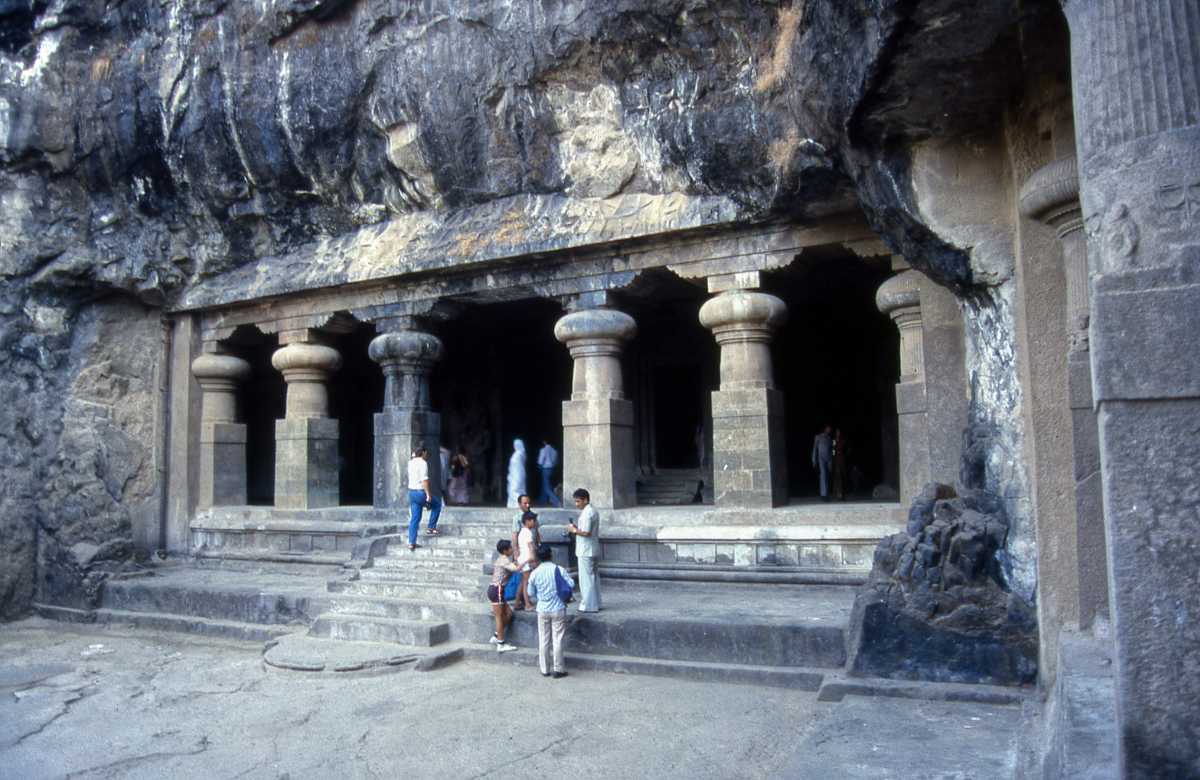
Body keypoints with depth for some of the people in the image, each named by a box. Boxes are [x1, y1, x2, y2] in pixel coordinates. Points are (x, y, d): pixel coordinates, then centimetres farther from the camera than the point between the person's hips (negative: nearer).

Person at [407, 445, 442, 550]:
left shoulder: (411, 463, 10)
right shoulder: (423, 463, -15)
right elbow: (424, 480, -21)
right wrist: (428, 494, -18)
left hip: (411, 492, 8)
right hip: (420, 492, -8)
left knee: (414, 518, 9)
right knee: (437, 504, 17)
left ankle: (411, 543, 8)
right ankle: (431, 528, 16)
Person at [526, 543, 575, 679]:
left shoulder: (535, 573, -5)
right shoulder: (559, 569, -9)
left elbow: (530, 593, 4)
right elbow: (571, 584, -10)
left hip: (542, 610, 1)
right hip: (558, 609, -1)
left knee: (543, 640, 11)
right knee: (557, 640, 5)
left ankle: (544, 669, 17)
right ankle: (558, 669, 9)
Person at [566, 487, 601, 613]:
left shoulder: (587, 513, -18)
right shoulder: (592, 510, 14)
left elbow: (586, 532, -24)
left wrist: (574, 530, -11)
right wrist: (576, 528, 10)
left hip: (586, 551, -10)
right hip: (592, 550, 10)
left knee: (586, 578, -4)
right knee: (593, 576, 14)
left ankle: (589, 606, 1)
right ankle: (595, 604, 21)